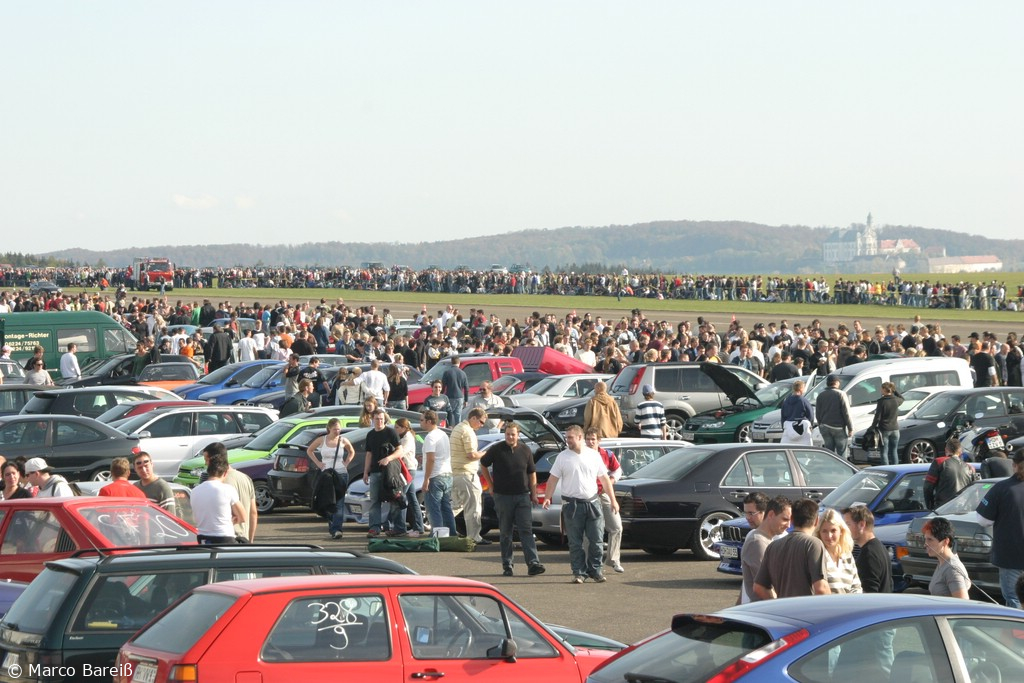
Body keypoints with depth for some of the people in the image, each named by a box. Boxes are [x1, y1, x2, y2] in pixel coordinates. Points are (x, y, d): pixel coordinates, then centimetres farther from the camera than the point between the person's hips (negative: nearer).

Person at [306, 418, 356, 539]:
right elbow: (309, 450, 14)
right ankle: (332, 527, 16)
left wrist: (346, 463, 4)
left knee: (339, 502, -10)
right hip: (326, 473, 1)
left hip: (341, 474, -1)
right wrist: (318, 463, 3)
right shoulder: (321, 440, 1)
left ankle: (337, 529, -18)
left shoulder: (343, 441, 1)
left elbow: (352, 452, 19)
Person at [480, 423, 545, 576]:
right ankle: (507, 566, 10)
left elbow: (532, 472, 13)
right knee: (505, 533, 4)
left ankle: (533, 563, -14)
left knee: (526, 530, -7)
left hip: (523, 496, 1)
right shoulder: (496, 450, -2)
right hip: (503, 496, -1)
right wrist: (491, 485, 8)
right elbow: (483, 466, 11)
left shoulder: (525, 450, 5)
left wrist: (534, 494, 9)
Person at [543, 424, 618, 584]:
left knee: (596, 540, 0)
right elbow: (553, 479, 2)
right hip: (572, 504, -1)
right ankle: (579, 572, 6)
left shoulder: (593, 455, 6)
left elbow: (604, 478, 10)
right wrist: (548, 497, -11)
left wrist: (613, 499, 7)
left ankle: (595, 569, 11)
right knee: (575, 542, 1)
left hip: (592, 502, 1)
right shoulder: (563, 457, 4)